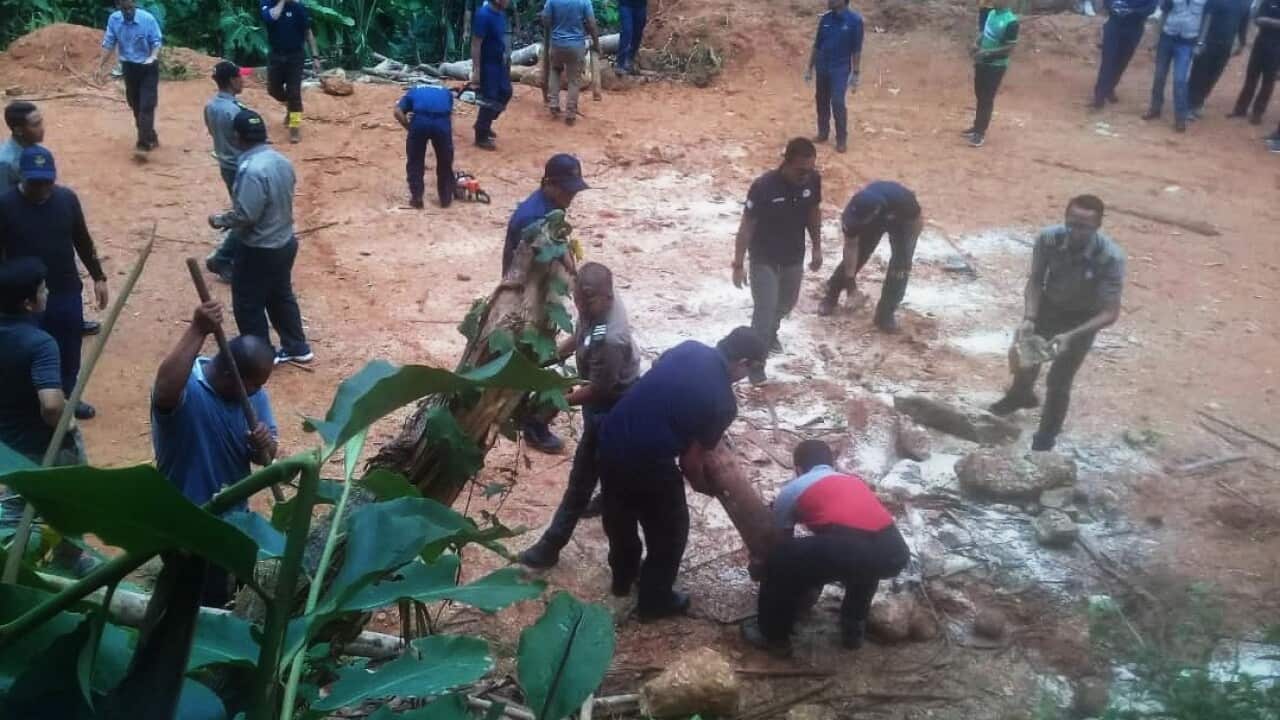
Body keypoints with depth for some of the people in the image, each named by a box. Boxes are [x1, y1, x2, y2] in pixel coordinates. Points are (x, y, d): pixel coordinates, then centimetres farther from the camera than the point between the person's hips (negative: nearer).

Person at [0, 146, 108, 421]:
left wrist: (98, 278, 7)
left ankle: (68, 397, 38)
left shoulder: (67, 198, -4)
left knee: (69, 352, 17)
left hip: (68, 292, 3)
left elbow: (83, 241, 7)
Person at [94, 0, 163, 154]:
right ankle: (151, 138, 27)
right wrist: (100, 67, 1)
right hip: (129, 68, 4)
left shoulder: (147, 19, -16)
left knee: (146, 106, -11)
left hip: (148, 68, -4)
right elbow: (108, 44, 1)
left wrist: (153, 57, -29)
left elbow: (157, 41, -9)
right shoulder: (113, 19, -6)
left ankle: (144, 143, -9)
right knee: (136, 106, 12)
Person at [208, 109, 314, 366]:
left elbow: (245, 215, -27)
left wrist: (220, 220, -8)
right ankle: (297, 348, 33)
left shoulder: (252, 170, -28)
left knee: (248, 305, 9)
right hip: (284, 242, 9)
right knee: (281, 297, 23)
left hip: (259, 250, -9)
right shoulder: (282, 161, 0)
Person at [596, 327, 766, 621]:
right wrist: (707, 487, 14)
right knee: (669, 531, 19)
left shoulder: (688, 348, 4)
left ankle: (623, 577, 52)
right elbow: (691, 461, -6)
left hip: (611, 439, 7)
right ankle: (655, 601, 35)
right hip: (647, 460, -7)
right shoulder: (724, 402, -11)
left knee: (620, 515, 29)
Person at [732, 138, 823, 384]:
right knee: (764, 310, -5)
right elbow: (746, 226, -20)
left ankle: (770, 334, 54)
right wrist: (738, 264, -17)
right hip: (764, 259, -5)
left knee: (786, 304, 24)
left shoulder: (813, 180, -15)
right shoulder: (763, 186, -28)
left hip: (794, 257, 5)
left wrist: (817, 248, 10)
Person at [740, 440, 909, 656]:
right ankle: (854, 628, 44)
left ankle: (773, 636, 27)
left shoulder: (792, 490, 23)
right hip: (894, 552, 5)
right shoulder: (855, 481, 37)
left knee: (780, 559, 18)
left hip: (850, 550, -5)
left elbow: (781, 540, 36)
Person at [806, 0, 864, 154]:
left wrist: (855, 74, -9)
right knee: (821, 101, 11)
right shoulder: (825, 18, 2)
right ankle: (823, 132, 27)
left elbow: (856, 50, -8)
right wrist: (810, 68, 11)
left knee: (837, 102, -12)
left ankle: (842, 139, -2)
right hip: (822, 68, 5)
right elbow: (817, 45, 10)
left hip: (840, 69, -5)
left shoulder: (855, 20, -10)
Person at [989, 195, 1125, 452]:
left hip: (1082, 319, -3)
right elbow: (1035, 280, -13)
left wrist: (1072, 335, -41)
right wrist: (1029, 318, -27)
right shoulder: (1048, 238, -28)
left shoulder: (1111, 257, -35)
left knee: (1058, 381, 2)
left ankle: (1045, 439, 27)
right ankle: (1021, 394, 57)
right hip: (1048, 306, 3)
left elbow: (1110, 313, -30)